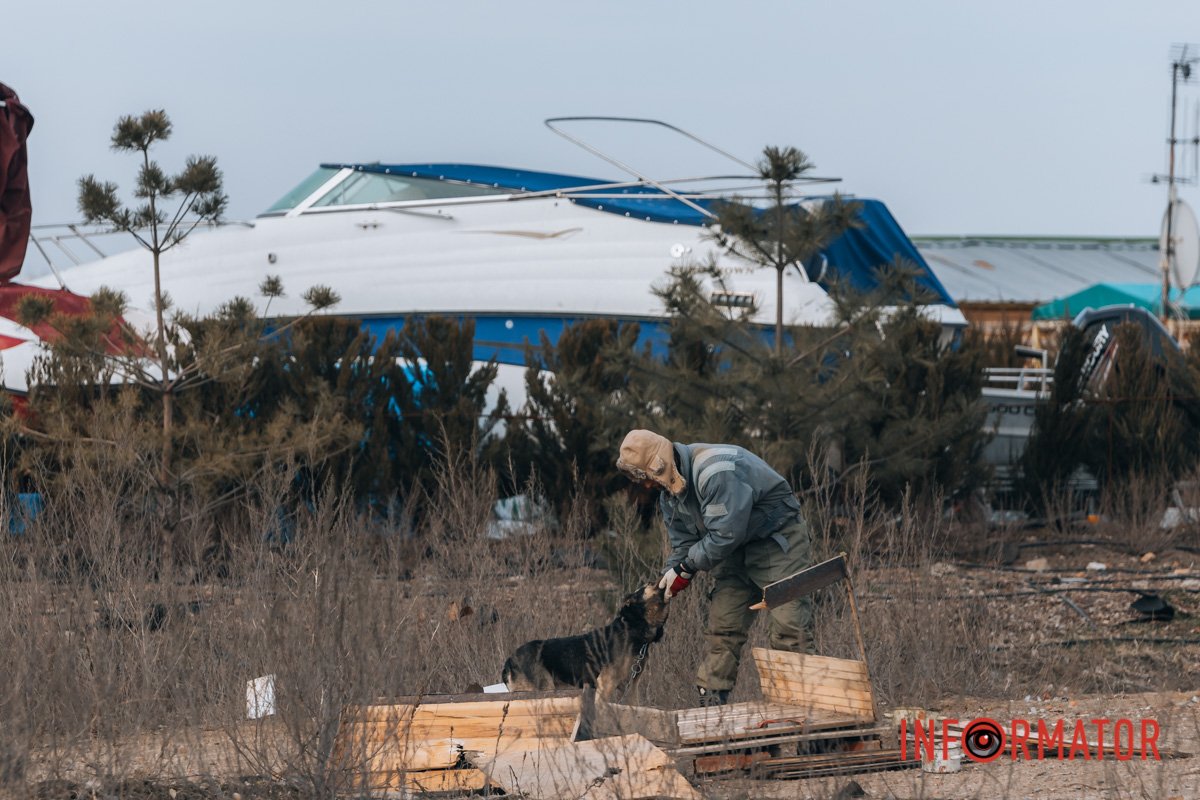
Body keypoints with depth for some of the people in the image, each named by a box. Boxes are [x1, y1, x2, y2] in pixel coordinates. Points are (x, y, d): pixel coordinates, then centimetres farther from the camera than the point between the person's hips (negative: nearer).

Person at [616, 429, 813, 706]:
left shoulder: (716, 472, -31)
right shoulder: (669, 493, 2)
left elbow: (725, 534, -31)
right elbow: (683, 542, 9)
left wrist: (686, 568, -20)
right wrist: (668, 579, -8)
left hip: (778, 539, -9)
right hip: (737, 549, 9)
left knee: (787, 625, -16)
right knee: (721, 626, 2)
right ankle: (711, 702, 5)